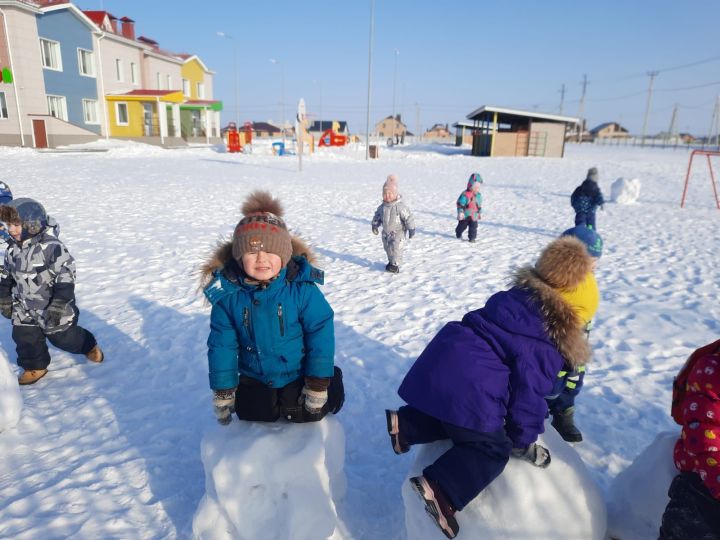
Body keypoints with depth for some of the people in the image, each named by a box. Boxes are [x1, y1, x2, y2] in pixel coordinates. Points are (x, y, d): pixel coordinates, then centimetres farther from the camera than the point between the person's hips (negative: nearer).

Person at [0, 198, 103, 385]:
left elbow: (66, 277, -25)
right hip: (24, 308, 6)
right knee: (25, 338, 9)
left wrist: (58, 306, -27)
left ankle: (90, 345, 35)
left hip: (53, 307, -6)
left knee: (64, 337, 7)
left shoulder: (52, 247, -25)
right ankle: (35, 366, 31)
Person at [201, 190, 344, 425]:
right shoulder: (228, 293, -16)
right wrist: (222, 391, -3)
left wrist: (318, 384, -13)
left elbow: (321, 333, -16)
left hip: (298, 378, -2)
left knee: (306, 416, 16)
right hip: (253, 382, 3)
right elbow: (221, 344, -7)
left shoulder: (302, 288, -24)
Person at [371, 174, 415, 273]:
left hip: (398, 232, -7)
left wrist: (411, 229, -16)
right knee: (387, 248, 17)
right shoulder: (382, 207, -1)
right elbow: (377, 216, 15)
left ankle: (395, 265, -4)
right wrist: (375, 225, 12)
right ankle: (391, 261, 35)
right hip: (386, 233, 7)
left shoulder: (400, 206, -20)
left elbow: (408, 217, -18)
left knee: (396, 248, -12)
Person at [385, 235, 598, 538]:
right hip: (466, 385, -9)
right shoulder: (543, 345, -8)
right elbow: (528, 392, -7)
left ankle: (405, 424, 16)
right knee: (490, 447, 4)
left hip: (443, 361, 9)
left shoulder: (516, 297, 18)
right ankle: (439, 490, -13)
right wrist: (523, 439, 10)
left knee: (450, 419, 32)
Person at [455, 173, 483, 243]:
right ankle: (458, 234, 38)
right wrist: (460, 212, -22)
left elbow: (479, 205, 16)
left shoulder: (479, 195, 4)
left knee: (473, 227, -3)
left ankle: (472, 237, 6)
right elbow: (460, 204, -18)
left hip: (474, 216, 4)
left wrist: (479, 213, 18)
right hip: (465, 215, -4)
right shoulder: (465, 194, -18)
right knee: (462, 225, 14)